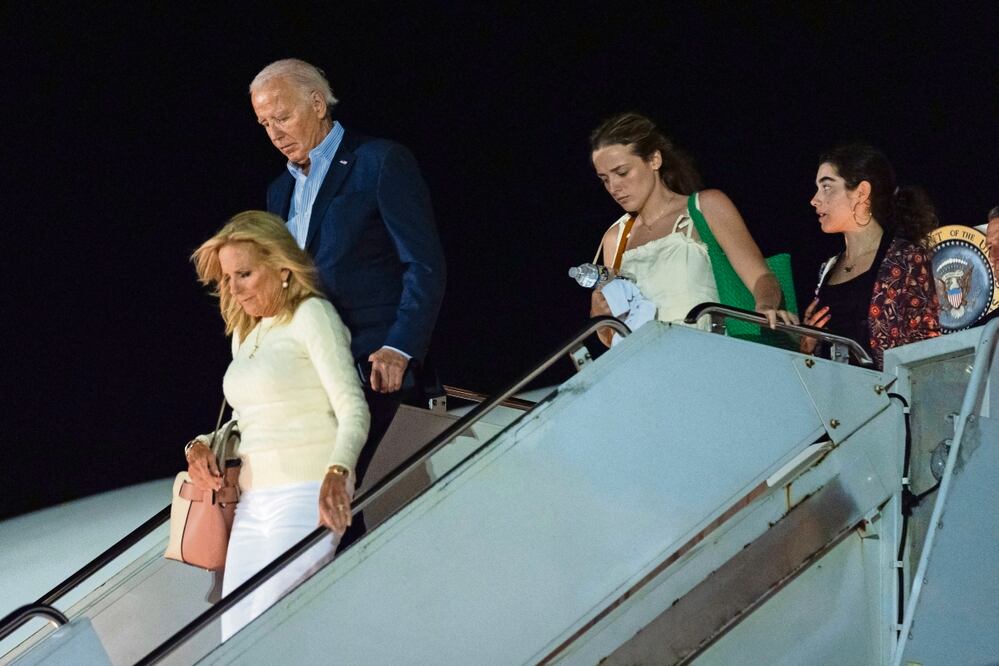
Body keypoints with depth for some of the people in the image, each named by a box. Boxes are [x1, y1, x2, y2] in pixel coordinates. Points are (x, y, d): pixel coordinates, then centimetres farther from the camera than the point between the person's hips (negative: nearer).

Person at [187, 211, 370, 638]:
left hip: (305, 500, -8)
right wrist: (204, 445, 7)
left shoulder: (311, 315, -4)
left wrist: (337, 473, -32)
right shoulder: (244, 333, 20)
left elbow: (353, 408, -14)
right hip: (251, 506, 8)